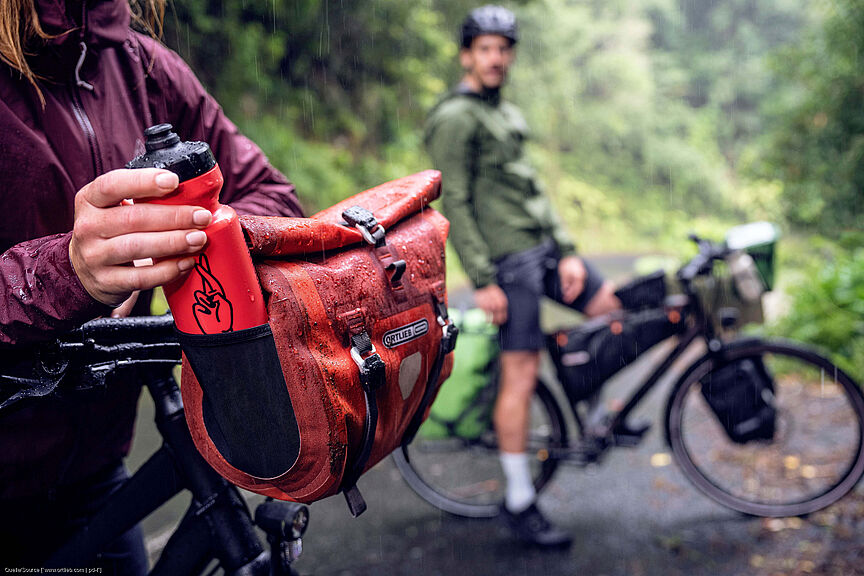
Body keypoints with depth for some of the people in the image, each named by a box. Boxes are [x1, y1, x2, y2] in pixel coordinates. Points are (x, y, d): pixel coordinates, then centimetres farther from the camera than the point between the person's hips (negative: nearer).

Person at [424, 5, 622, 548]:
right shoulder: (455, 118, -10)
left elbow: (533, 187, 17)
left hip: (544, 247, 9)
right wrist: (483, 282, -18)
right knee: (521, 376, -7)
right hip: (508, 260, -9)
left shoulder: (508, 113, 18)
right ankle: (520, 503, 5)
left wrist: (567, 251, 8)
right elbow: (455, 205, -15)